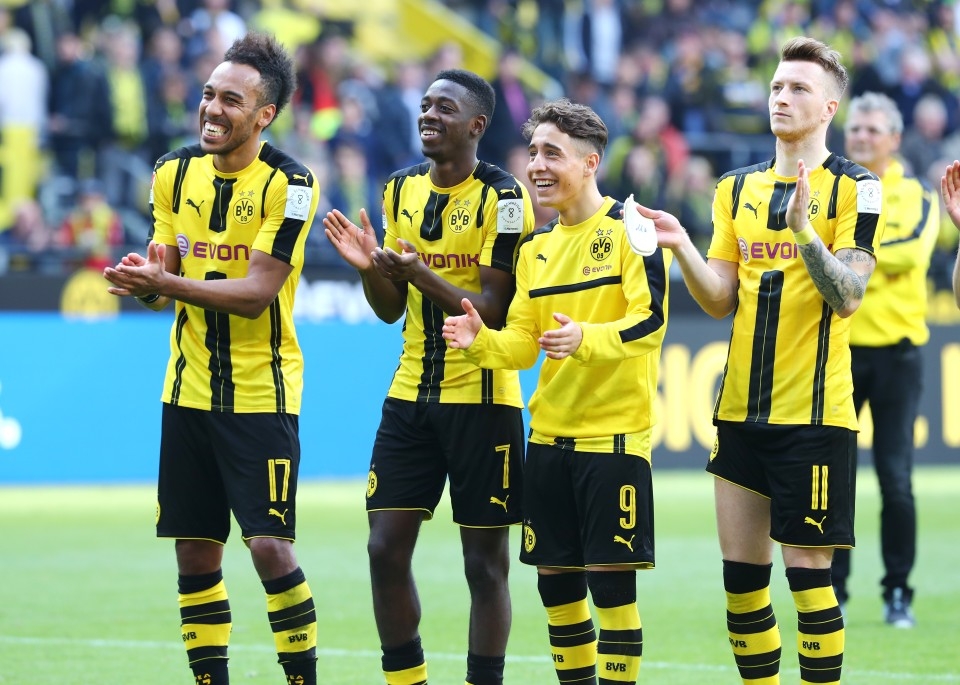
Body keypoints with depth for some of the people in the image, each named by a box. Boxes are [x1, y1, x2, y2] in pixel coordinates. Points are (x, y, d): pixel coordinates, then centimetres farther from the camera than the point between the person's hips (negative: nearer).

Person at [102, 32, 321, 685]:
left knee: (271, 547, -10)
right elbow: (164, 278, 8)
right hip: (189, 391, 5)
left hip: (262, 394, -5)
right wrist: (145, 282, -15)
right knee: (194, 552, 6)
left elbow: (257, 292, -18)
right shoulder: (174, 172, 5)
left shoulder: (291, 184, -12)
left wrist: (167, 283, -27)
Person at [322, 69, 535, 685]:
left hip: (480, 397, -6)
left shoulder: (503, 198, -10)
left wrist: (419, 273, -26)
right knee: (386, 548, 0)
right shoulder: (402, 190, 10)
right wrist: (370, 268, -6)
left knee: (484, 560, -1)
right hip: (410, 396, 6)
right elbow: (391, 309, 14)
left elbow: (491, 312, -15)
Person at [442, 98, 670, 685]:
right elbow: (523, 344, 11)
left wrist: (586, 339, -31)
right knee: (555, 579, 10)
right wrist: (482, 342, -9)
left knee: (612, 580, -6)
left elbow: (650, 322, -16)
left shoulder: (629, 228, -7)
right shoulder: (536, 247, 13)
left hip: (614, 433, -7)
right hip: (549, 436, 7)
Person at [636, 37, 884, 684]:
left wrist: (802, 229, -28)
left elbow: (847, 296, -14)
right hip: (742, 409, 6)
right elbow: (721, 300, 9)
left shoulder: (856, 189, -5)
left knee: (807, 572, -5)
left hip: (814, 412, -6)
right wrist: (682, 247, -8)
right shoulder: (738, 188, 12)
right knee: (741, 571, 7)